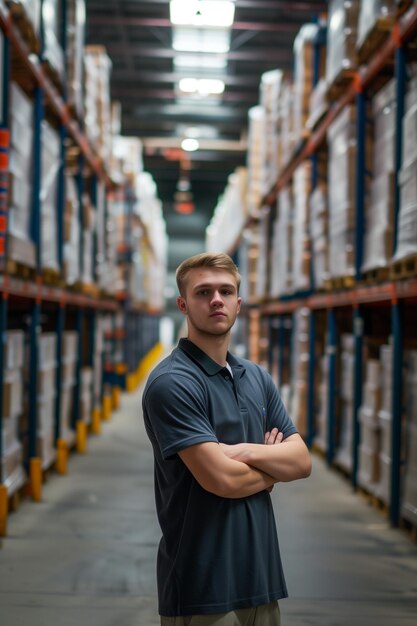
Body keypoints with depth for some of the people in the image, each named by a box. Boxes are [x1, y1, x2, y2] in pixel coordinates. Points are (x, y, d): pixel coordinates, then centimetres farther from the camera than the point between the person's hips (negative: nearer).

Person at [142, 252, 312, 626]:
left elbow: (301, 461, 4)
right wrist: (270, 469, -2)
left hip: (260, 574, 7)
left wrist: (247, 451, -14)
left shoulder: (258, 378, 11)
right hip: (202, 585, -7)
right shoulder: (170, 383, -15)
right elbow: (222, 479, -22)